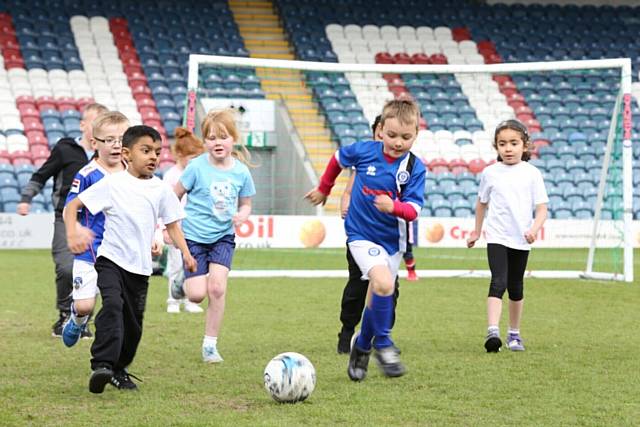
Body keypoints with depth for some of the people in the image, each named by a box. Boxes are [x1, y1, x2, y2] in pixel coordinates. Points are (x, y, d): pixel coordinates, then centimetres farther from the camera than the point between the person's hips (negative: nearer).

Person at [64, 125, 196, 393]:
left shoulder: (161, 189, 6)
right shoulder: (112, 184, -4)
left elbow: (172, 225, 13)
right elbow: (73, 206, -2)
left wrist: (185, 252, -2)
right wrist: (73, 233, -18)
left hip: (141, 267, 4)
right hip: (111, 259, -4)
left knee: (133, 322, 9)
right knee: (112, 305, -27)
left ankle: (119, 370, 29)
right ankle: (102, 365, -32)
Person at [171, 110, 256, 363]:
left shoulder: (241, 171, -4)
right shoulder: (197, 167, -12)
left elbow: (246, 204, 9)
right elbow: (175, 196, -2)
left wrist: (242, 215, -13)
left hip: (223, 237, 2)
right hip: (194, 236, -2)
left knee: (217, 288, -13)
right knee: (198, 295, -10)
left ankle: (210, 345, 0)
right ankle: (183, 284, 29)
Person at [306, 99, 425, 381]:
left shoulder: (414, 168, -12)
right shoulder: (364, 151, -11)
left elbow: (413, 209, -18)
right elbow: (338, 159, 11)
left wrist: (394, 207, -39)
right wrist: (324, 189, 22)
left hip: (392, 239, 2)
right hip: (361, 235, -2)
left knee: (377, 300, 11)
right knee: (383, 284, -25)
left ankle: (362, 346, 36)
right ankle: (383, 344, -9)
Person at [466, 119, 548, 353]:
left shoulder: (532, 174, -2)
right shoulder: (490, 173, 1)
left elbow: (541, 208, -4)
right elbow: (482, 203, 17)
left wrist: (534, 229, -21)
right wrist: (476, 232, 23)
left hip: (521, 240, 1)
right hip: (496, 237, -1)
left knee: (516, 287, 12)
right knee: (498, 282, -18)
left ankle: (514, 333, 27)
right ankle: (493, 331, -28)